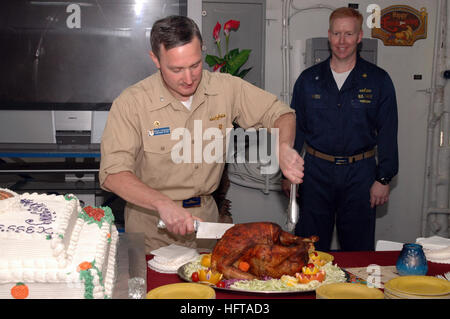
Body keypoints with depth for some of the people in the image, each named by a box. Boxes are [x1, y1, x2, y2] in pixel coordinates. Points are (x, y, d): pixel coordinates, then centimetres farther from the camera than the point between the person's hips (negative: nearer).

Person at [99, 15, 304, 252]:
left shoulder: (226, 88, -8)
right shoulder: (131, 103, -18)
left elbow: (279, 113, 2)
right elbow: (113, 174, -25)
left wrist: (284, 148, -20)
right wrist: (163, 204, -39)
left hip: (205, 215, 3)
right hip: (151, 226, -3)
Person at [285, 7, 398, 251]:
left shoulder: (378, 80, 0)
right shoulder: (309, 79, 4)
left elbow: (388, 133, 1)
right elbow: (295, 127, 8)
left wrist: (383, 178, -3)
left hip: (359, 174, -1)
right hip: (316, 171, 1)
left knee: (359, 248, 9)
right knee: (311, 247, 8)